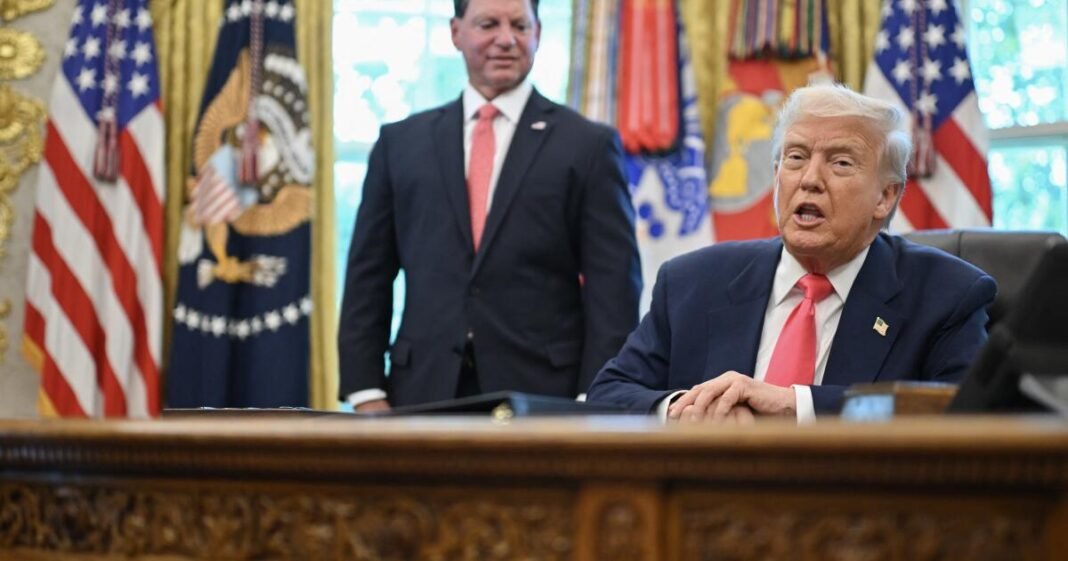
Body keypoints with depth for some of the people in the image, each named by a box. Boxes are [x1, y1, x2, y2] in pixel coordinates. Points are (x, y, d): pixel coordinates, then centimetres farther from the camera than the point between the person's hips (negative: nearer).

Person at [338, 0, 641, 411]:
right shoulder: (400, 143, 11)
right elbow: (368, 277, 10)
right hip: (424, 394, 2)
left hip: (543, 397, -2)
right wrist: (367, 394, 2)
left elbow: (612, 291, -1)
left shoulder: (588, 145, 3)